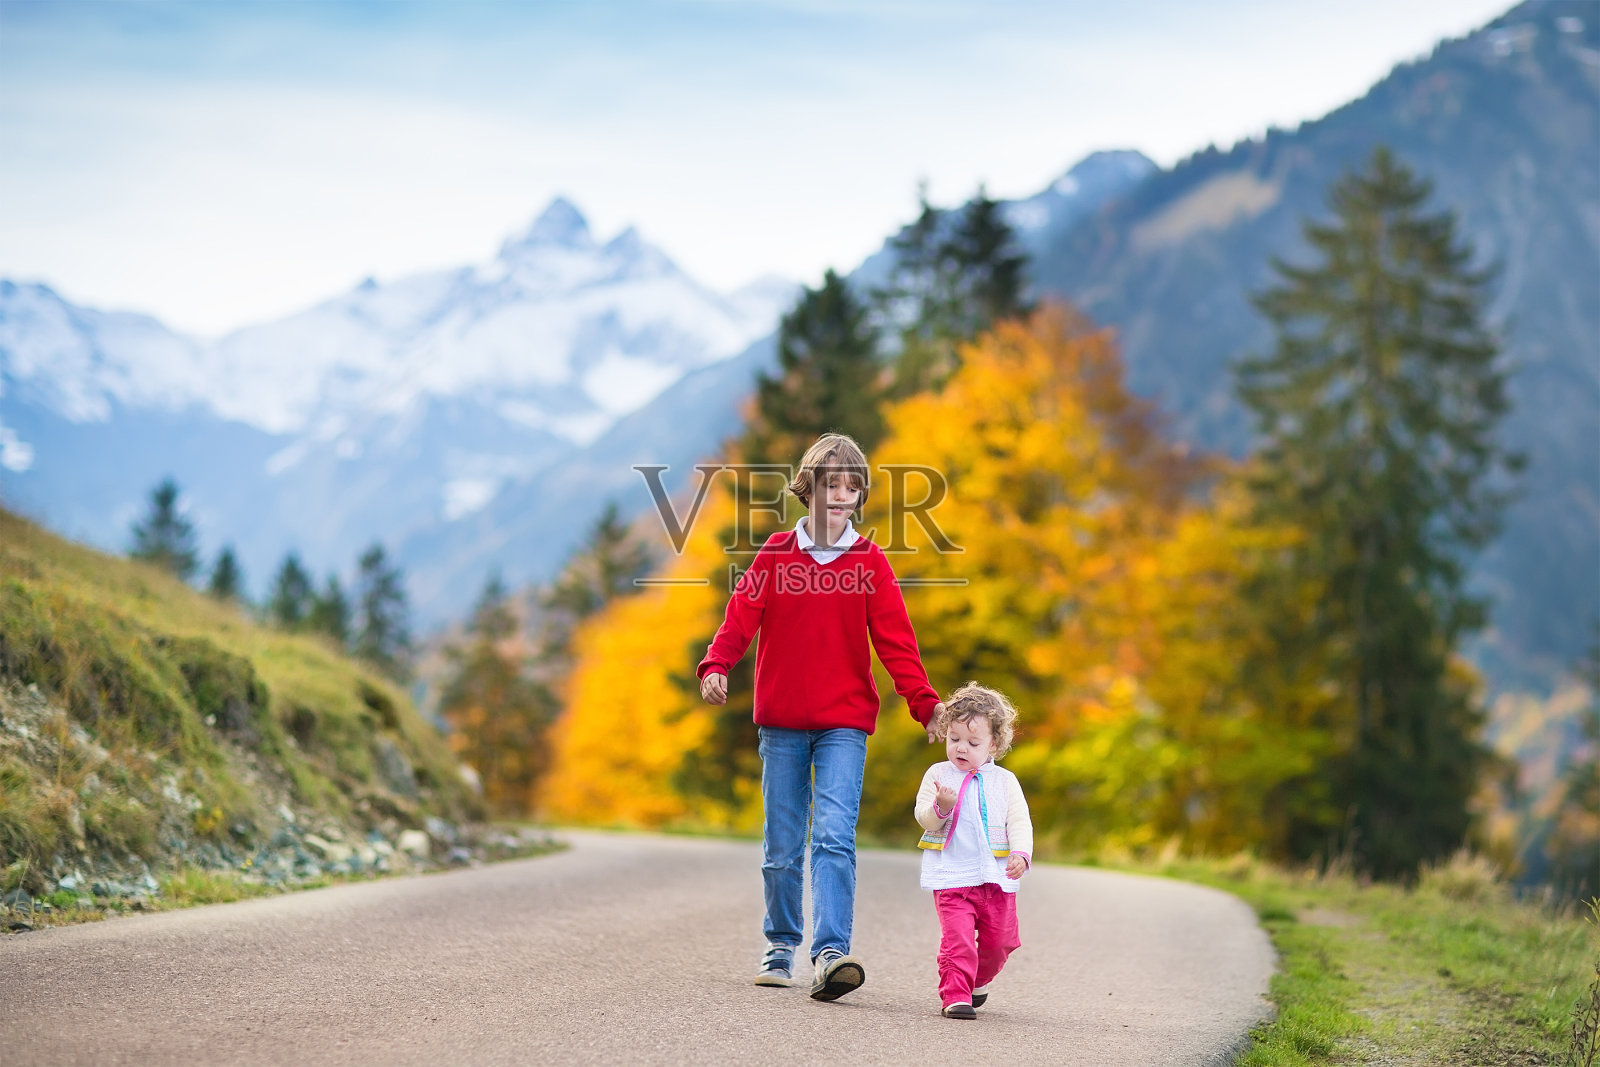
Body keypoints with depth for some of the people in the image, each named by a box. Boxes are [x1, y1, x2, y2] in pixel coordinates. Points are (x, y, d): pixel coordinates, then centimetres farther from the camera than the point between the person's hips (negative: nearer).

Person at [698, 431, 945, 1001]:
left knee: (834, 837, -16)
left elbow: (896, 642, -1)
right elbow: (742, 616, -5)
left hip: (844, 724, -1)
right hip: (781, 723, 1)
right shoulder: (776, 554, 4)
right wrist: (716, 665, -24)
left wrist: (924, 703, -13)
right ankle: (780, 946, 25)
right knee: (781, 846, 8)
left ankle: (830, 953, -22)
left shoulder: (869, 563, 3)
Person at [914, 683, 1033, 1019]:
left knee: (1000, 940, 9)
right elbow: (924, 817, -2)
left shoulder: (1004, 781, 7)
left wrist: (1021, 854, -14)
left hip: (997, 877, 3)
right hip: (952, 875, -2)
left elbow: (1019, 821, 3)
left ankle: (977, 980, 35)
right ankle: (955, 995, -9)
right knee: (957, 938, -15)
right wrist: (941, 808, -24)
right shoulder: (938, 774, 4)